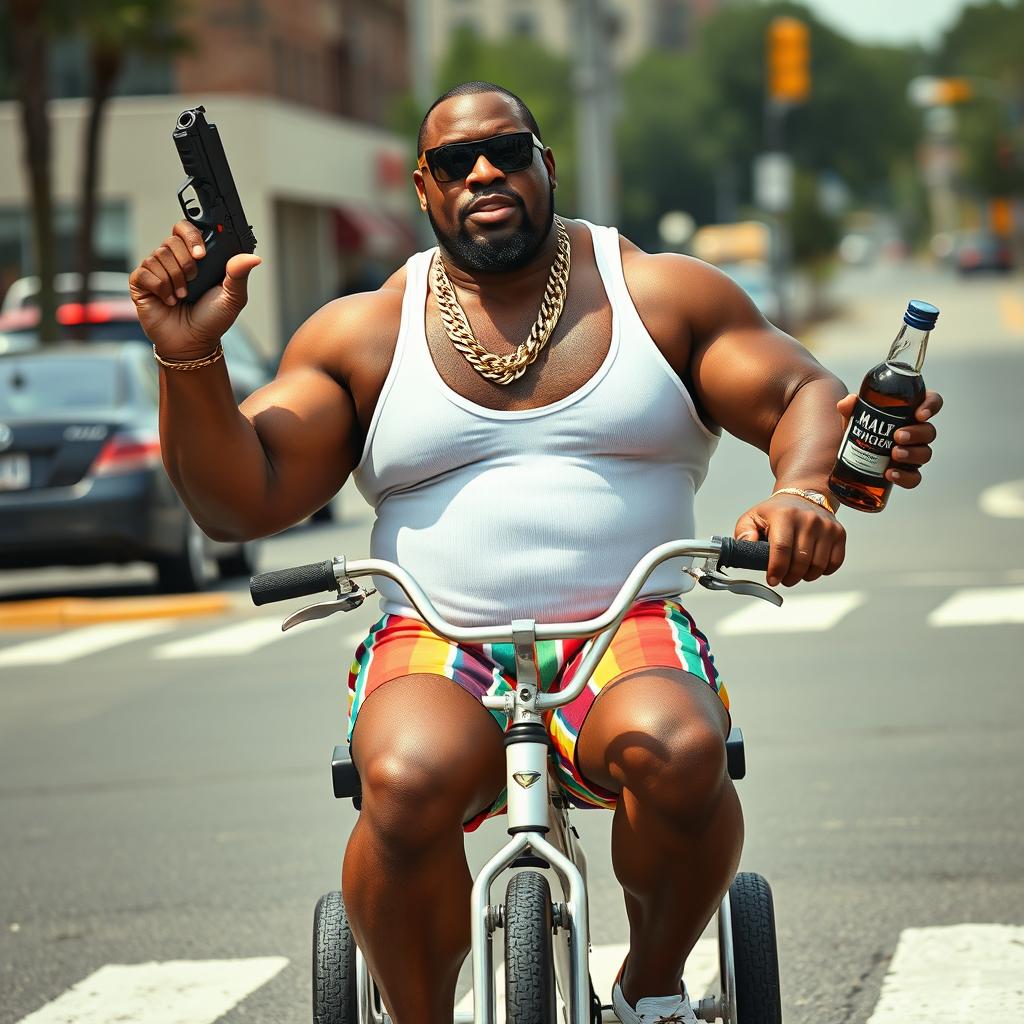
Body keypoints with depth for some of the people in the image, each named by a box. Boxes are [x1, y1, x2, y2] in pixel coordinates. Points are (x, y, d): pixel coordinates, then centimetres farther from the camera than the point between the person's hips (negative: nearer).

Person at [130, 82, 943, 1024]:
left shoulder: (659, 294, 10)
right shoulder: (362, 333, 10)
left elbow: (807, 397, 7)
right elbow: (242, 500, 5)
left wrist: (803, 493, -16)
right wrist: (189, 358, -12)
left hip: (631, 638, 0)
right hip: (435, 655, 0)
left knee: (680, 751, -35)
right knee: (410, 777, -35)